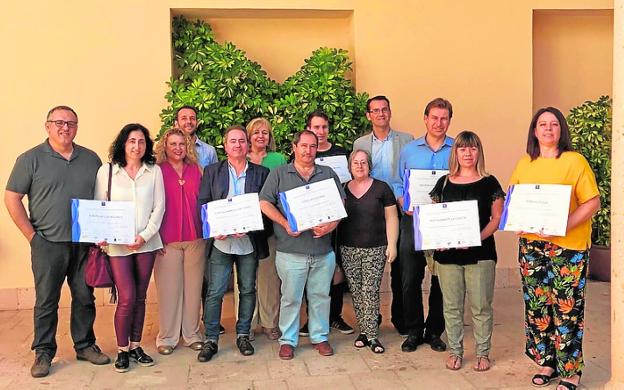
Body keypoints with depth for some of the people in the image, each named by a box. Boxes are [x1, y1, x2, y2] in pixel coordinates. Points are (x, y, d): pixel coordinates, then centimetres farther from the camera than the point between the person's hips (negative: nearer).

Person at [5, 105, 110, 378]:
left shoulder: (91, 159, 8)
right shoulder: (31, 159, -2)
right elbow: (12, 198, -2)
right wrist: (32, 235, -6)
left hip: (85, 244, 3)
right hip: (48, 244, -3)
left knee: (85, 298, 10)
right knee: (46, 301, 5)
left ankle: (85, 345, 25)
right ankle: (43, 353, 18)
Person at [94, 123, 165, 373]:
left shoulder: (154, 171, 4)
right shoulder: (106, 171, 1)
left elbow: (159, 207, 3)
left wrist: (145, 235, -8)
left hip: (146, 243, 2)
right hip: (117, 244, -2)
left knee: (140, 297, 9)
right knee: (127, 298, -5)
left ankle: (136, 346, 23)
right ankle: (122, 350, 12)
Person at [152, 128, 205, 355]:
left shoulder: (196, 171, 9)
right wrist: (155, 238, -7)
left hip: (195, 238, 3)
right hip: (167, 240, -3)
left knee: (193, 287, 8)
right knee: (168, 289, 4)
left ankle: (192, 334, 20)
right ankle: (167, 337, 16)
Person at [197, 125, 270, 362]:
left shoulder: (261, 173, 6)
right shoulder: (212, 171, 7)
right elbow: (202, 204, 4)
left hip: (249, 242, 1)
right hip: (220, 241, -1)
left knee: (247, 290, 10)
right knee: (215, 292, 0)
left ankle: (243, 335, 24)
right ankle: (211, 339, 11)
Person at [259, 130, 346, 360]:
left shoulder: (329, 174, 12)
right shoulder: (279, 174, 6)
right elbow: (264, 203, -1)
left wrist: (331, 226, -9)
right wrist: (285, 224, -12)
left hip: (323, 250, 2)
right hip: (291, 249, -2)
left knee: (320, 296, 11)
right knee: (291, 297, 4)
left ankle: (320, 337, 25)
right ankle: (288, 340, 17)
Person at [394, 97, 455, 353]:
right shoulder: (409, 150, 9)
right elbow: (398, 184, 12)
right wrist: (404, 202, -7)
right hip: (413, 221, 1)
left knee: (442, 281, 7)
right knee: (410, 279, 3)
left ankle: (434, 331, 23)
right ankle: (413, 331, 18)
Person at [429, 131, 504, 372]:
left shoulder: (489, 183, 3)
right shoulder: (444, 183, 10)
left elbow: (497, 218, -1)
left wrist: (478, 237, -16)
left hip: (480, 253, -2)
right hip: (447, 254, 2)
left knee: (481, 306, 3)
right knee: (451, 306, 8)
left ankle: (483, 353, 18)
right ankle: (455, 351, 22)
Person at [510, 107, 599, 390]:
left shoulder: (575, 161, -5)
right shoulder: (524, 164, 9)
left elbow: (592, 202, -9)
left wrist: (565, 225, -21)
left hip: (568, 245, -4)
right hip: (531, 243, 5)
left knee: (566, 308, -1)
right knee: (536, 305, 9)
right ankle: (546, 363, 25)